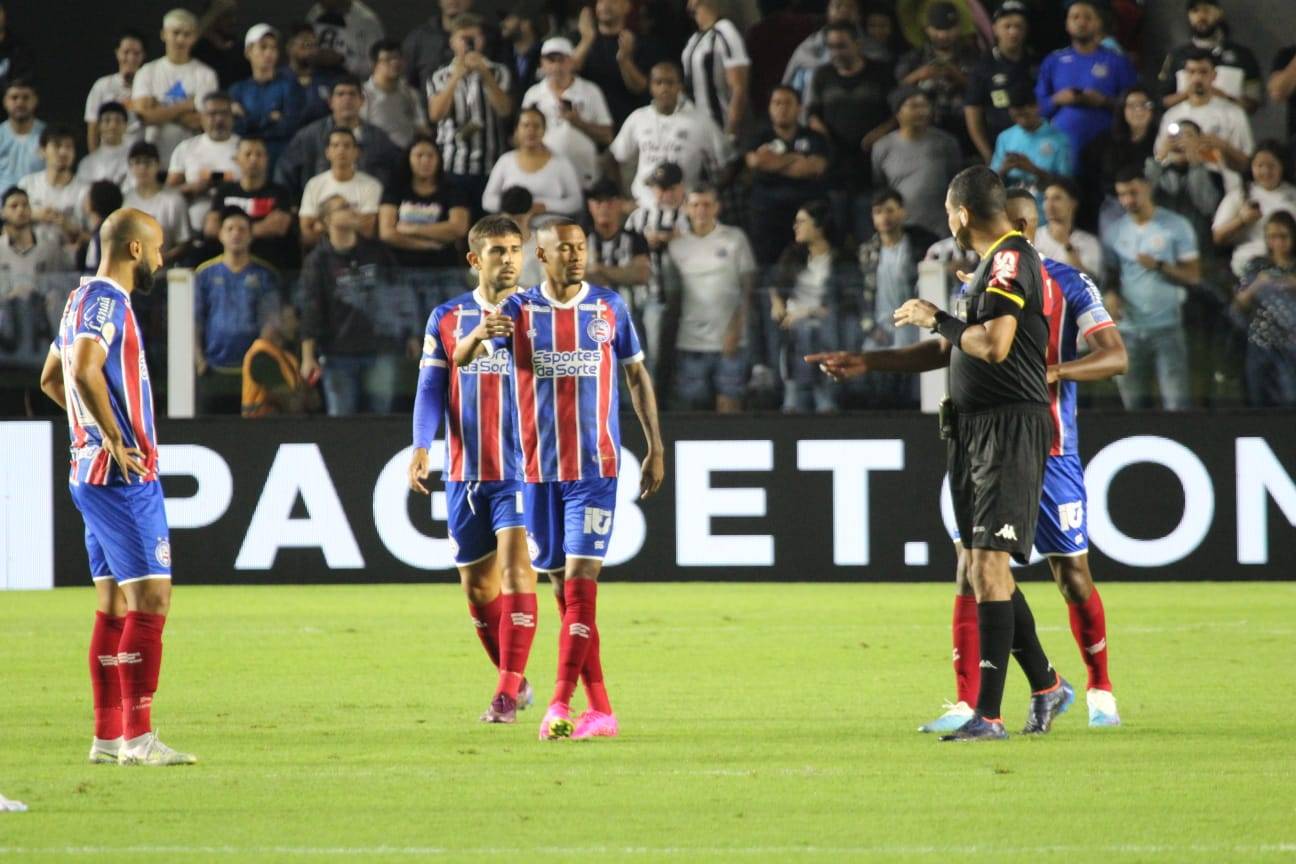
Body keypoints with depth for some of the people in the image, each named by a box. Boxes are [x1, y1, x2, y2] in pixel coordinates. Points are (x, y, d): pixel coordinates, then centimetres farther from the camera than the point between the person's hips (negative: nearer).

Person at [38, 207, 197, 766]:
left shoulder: (83, 300, 16)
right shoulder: (108, 302, -13)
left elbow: (51, 379, 28)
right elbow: (85, 371, -29)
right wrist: (115, 440, -22)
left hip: (91, 473, 10)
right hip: (124, 473, -10)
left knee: (113, 605, 11)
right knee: (150, 600, -10)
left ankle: (107, 737, 12)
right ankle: (137, 737, -13)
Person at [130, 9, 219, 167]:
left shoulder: (205, 74, 3)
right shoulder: (147, 72, 8)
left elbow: (202, 122, -8)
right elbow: (143, 114, -7)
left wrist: (161, 111, -7)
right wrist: (188, 106, -6)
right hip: (155, 158, 1)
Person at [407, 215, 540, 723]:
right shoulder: (447, 319, 7)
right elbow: (430, 389, 2)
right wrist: (421, 447, -13)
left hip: (522, 468, -3)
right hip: (465, 471, 3)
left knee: (515, 568, -17)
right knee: (477, 585, 8)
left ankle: (508, 692, -17)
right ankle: (515, 680, 25)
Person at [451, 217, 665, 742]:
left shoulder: (609, 307, 4)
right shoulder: (517, 311, 3)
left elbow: (637, 375, 13)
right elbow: (461, 359, -9)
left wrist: (655, 448, 9)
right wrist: (479, 335, -33)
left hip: (596, 467, -2)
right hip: (539, 468, 2)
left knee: (581, 580, -13)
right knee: (563, 586, 5)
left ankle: (560, 706, -19)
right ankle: (600, 710, 13)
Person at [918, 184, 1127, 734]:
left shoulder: (1069, 286, -5)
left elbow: (1114, 357, -14)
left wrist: (1054, 371, -29)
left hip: (1049, 454, -3)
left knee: (1072, 575, 2)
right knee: (971, 568, -7)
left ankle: (1100, 691, 21)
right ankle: (967, 704, -6)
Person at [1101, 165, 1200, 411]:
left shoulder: (1176, 226, 2)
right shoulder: (1114, 231, 11)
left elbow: (1193, 275, -1)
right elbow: (1109, 273, 14)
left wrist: (1159, 266, -15)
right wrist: (1110, 294, -8)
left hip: (1167, 327, -3)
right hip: (1128, 329, 3)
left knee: (1176, 404, -10)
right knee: (1134, 406, 3)